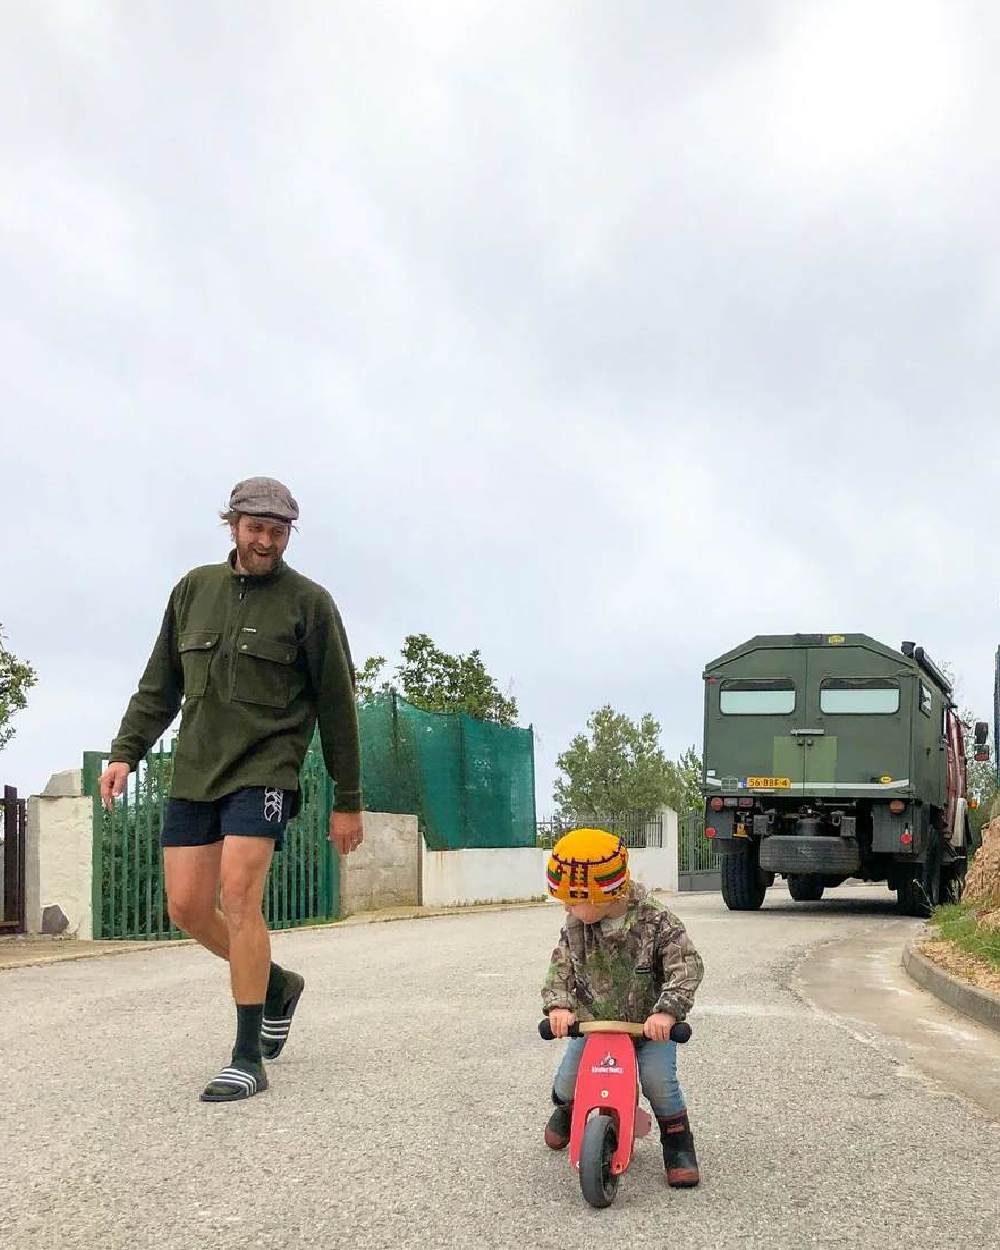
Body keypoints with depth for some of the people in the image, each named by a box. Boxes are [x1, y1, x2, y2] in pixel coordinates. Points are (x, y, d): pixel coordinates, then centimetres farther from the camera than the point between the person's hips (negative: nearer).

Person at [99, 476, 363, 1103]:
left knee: (239, 895, -16)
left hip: (264, 769, -5)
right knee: (187, 906, 3)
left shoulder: (309, 602, -2)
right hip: (193, 772, 5)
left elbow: (337, 705, 0)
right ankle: (277, 983, 28)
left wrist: (348, 800, 0)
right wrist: (125, 751, 5)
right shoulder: (194, 589, 11)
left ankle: (249, 1059, -7)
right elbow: (159, 685, 17)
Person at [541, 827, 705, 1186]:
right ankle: (566, 1109, 38)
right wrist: (558, 1004, -24)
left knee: (658, 1079, -22)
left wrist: (666, 1011, -39)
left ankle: (678, 1143, 3)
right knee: (568, 1079, 0)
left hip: (649, 1023, -4)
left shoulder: (655, 922, -24)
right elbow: (561, 966, -6)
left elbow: (687, 966, -27)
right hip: (594, 1021, 4)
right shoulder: (576, 927, -11)